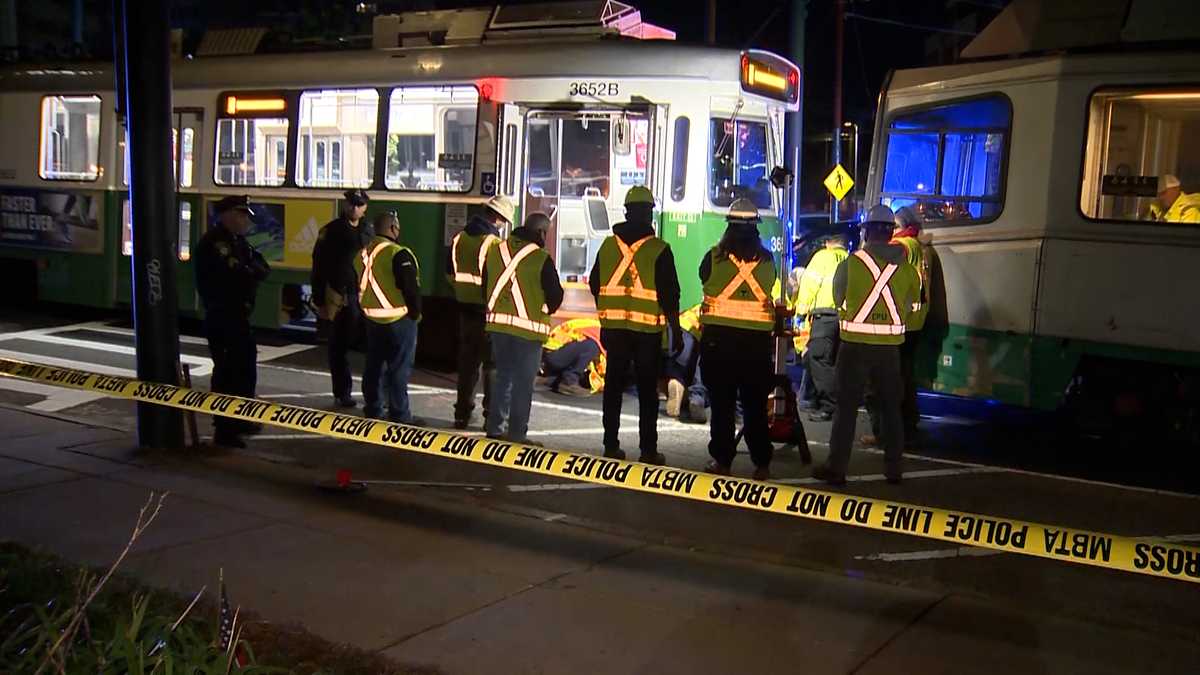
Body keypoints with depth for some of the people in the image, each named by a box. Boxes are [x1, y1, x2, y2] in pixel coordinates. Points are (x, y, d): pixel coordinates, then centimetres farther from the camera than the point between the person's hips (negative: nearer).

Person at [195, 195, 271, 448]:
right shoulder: (214, 242, -15)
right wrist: (250, 271, -7)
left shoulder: (238, 241, 16)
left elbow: (263, 268, 6)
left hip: (238, 315, 10)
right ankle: (224, 430, -4)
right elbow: (232, 273, -25)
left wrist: (246, 270, -13)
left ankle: (239, 420, 31)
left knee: (245, 366, 18)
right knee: (227, 370, -9)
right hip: (222, 316, -10)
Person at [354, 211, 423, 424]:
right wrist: (416, 312, -7)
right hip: (399, 319, -7)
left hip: (372, 318, 8)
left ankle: (372, 410, 22)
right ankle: (399, 415, 2)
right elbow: (410, 286, -20)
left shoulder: (362, 255, 8)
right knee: (399, 368, -2)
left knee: (373, 366, 15)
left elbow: (359, 286, 17)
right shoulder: (399, 254, -18)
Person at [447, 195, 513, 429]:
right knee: (492, 363, 4)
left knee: (467, 361, 15)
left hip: (465, 307, 6)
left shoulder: (459, 239, 4)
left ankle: (462, 413, 18)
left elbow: (450, 273, 13)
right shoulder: (493, 243, -18)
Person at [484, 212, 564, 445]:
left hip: (498, 322, 6)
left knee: (503, 376, 17)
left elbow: (485, 286, 13)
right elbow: (555, 295, -8)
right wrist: (545, 310, 13)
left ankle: (494, 426, 19)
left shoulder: (496, 251, 5)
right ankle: (516, 432, 5)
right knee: (523, 382, 2)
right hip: (528, 327, -6)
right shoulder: (541, 259, -13)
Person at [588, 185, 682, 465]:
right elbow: (669, 294, -9)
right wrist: (676, 331, -2)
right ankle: (648, 449, 4)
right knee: (647, 389, 3)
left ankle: (611, 445, 11)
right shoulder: (659, 249, -7)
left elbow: (595, 285, 13)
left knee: (613, 385, 9)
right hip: (648, 329, -3)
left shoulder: (608, 245, 5)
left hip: (613, 326, 3)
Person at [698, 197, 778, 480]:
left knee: (722, 403, 7)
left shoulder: (714, 257, -6)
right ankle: (761, 463, 12)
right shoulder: (767, 260, -2)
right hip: (757, 340, 1)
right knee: (755, 404, 10)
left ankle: (722, 460, 9)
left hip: (718, 338, -1)